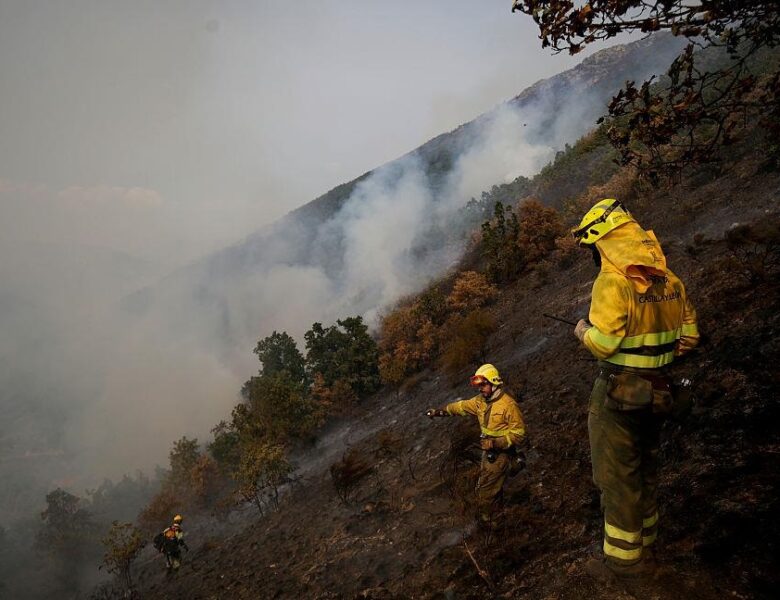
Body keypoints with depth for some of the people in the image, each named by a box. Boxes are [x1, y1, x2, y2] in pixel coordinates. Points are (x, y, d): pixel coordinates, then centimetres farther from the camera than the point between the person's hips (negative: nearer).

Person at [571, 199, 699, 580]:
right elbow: (689, 335, 9)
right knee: (645, 470, 21)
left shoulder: (613, 281, -20)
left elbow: (603, 342, -23)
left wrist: (582, 330, -3)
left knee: (617, 476, 5)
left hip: (619, 393, -8)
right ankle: (645, 548, 35)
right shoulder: (669, 279, 5)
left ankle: (623, 558, 17)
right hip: (659, 391, 8)